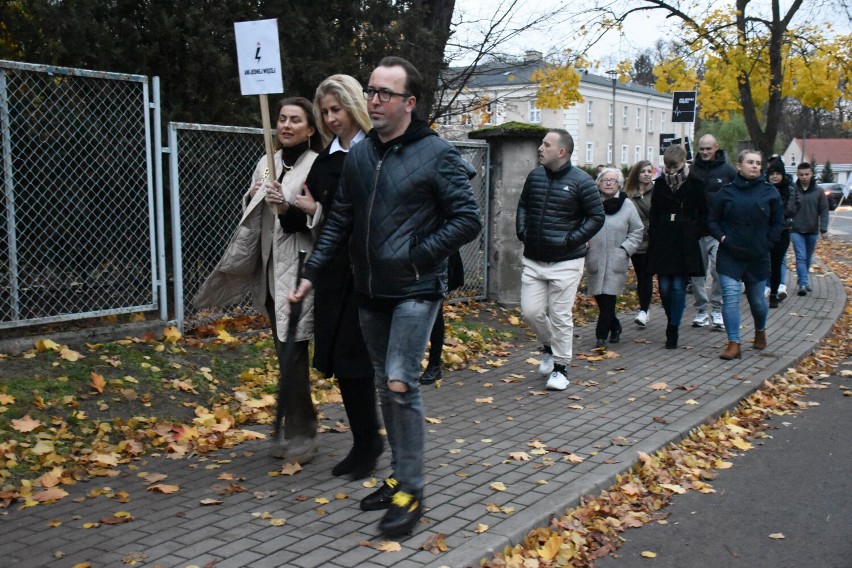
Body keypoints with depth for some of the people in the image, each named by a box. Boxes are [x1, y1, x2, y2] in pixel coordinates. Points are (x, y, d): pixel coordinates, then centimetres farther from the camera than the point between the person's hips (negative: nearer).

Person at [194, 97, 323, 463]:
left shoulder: (317, 167, -9)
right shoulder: (267, 163, 13)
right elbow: (251, 217, 21)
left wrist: (288, 209, -25)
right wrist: (255, 198, 1)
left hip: (300, 272, -7)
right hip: (271, 272, 7)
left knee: (292, 354, -7)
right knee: (286, 353, 13)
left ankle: (299, 434, 5)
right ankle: (300, 427, 25)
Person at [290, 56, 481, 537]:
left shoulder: (437, 154, -9)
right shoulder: (359, 155, 8)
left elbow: (468, 220, -10)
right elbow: (340, 221, 12)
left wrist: (417, 255, -14)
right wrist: (312, 273, 7)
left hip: (416, 291, -6)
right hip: (370, 293, 7)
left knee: (401, 383, -14)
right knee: (386, 385, 13)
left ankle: (412, 490, 0)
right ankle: (401, 476, 26)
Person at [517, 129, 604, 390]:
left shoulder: (581, 181, -9)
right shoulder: (534, 176, 6)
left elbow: (596, 217, -6)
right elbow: (523, 206, 20)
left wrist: (571, 240, -13)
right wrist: (522, 232, 5)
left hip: (566, 262, -5)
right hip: (533, 260, 5)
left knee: (560, 316, 0)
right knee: (531, 311, 4)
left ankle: (560, 368, 14)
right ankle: (549, 347, 32)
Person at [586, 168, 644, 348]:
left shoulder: (627, 205, 0)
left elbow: (637, 231, 6)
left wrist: (625, 249, -5)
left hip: (616, 262, -2)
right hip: (595, 260, 2)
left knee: (608, 299, -8)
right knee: (599, 298, 10)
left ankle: (601, 336, -1)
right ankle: (615, 327, 33)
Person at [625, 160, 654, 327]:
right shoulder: (629, 194, 5)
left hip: (651, 242, -3)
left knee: (646, 276, -6)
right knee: (640, 276, 12)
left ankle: (644, 311, -6)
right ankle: (645, 308, 24)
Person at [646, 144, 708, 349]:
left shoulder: (695, 184, -1)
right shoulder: (660, 183, 8)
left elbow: (703, 214, 4)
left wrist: (695, 233, -6)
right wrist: (653, 237, 4)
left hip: (685, 245, -3)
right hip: (662, 243, 3)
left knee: (678, 286, -4)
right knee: (664, 287, 3)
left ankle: (673, 329, 1)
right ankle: (673, 323, 22)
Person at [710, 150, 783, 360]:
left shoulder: (769, 191, 0)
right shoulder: (726, 192, -1)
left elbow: (778, 223, 6)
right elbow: (713, 220, 5)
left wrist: (767, 244, -3)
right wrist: (722, 238, -9)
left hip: (758, 257, 1)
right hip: (729, 256, -1)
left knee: (757, 299, 13)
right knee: (730, 296, -11)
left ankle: (760, 330, 43)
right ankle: (734, 344, -10)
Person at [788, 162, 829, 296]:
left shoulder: (818, 191, -1)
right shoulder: (792, 190, -5)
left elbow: (824, 211, 0)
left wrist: (823, 228, -6)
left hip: (812, 231, 3)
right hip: (796, 230, -2)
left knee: (808, 257, 15)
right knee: (801, 257, -9)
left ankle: (802, 279, 32)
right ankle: (803, 283, -12)